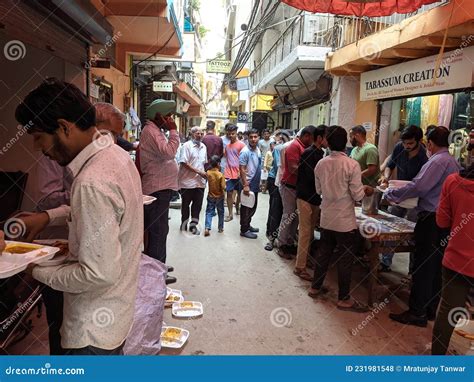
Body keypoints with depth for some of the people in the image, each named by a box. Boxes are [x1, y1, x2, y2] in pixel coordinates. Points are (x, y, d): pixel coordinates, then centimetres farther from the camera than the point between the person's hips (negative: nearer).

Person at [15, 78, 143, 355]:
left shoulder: (93, 182, -32)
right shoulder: (115, 154, -2)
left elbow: (100, 273, -30)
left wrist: (39, 272, -14)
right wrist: (49, 217, 4)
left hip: (95, 329, -9)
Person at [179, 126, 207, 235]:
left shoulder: (203, 147, 13)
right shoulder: (187, 146, -9)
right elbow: (184, 163, -16)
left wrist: (204, 174, 10)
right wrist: (198, 171, -18)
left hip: (200, 182, 6)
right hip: (187, 181, -5)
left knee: (197, 204, 8)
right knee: (185, 204, 8)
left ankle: (193, 225, 19)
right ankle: (184, 224, 22)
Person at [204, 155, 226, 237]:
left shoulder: (208, 173, -9)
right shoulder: (221, 175, -19)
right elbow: (223, 187, -20)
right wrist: (224, 190, -2)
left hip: (211, 196, 2)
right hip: (219, 196, -2)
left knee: (209, 212, 6)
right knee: (220, 212, 15)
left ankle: (207, 228, -10)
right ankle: (220, 228, 24)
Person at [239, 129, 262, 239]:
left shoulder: (258, 150, 7)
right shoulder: (245, 151, -18)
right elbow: (242, 169, -20)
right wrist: (245, 185, -23)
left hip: (255, 184, 8)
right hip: (248, 184, -8)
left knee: (253, 207, 18)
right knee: (246, 208, 2)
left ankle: (247, 225, 33)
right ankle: (244, 230, 14)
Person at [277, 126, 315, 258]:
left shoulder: (303, 147, 12)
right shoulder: (294, 146, -16)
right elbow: (293, 168, -25)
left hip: (298, 187, 9)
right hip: (289, 187, -9)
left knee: (295, 217, 13)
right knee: (288, 217, -1)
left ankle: (290, 243, 24)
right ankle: (282, 246, 10)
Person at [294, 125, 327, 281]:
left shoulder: (320, 153, 12)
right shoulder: (308, 153, -14)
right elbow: (313, 177, -20)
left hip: (315, 198, 8)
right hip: (305, 197, -8)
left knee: (310, 232, 15)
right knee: (305, 233, -5)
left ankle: (307, 259, 28)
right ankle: (299, 267, 3)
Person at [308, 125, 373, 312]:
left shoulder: (321, 164, -3)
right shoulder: (352, 165, -17)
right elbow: (357, 196, -14)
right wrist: (366, 190, 6)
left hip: (326, 218, 5)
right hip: (345, 221, -5)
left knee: (323, 253, 19)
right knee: (345, 259, 6)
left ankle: (315, 287, 32)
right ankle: (344, 299, 17)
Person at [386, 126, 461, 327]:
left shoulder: (437, 161, -14)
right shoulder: (453, 162, 15)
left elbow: (418, 186, -22)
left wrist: (392, 194, -11)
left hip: (431, 219, -9)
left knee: (423, 266, -3)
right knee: (436, 266, 15)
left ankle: (417, 313, 5)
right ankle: (431, 308, 27)